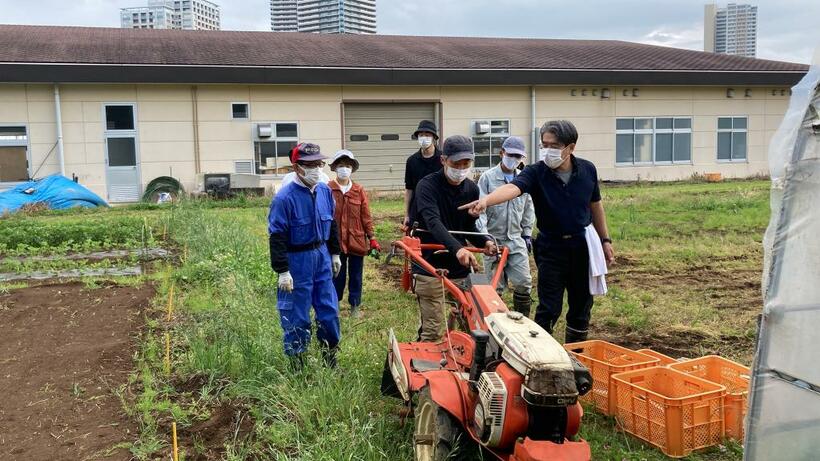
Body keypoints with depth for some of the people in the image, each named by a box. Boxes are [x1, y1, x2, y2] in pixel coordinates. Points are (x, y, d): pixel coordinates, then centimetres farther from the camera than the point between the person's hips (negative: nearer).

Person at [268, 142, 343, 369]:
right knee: (297, 315, 4)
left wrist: (335, 253, 18)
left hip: (322, 256, 6)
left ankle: (330, 354, 31)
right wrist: (282, 271, -17)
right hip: (297, 260, -6)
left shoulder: (325, 191, 2)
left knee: (329, 308, 13)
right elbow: (277, 237, -16)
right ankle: (296, 361, 20)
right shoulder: (285, 198, -17)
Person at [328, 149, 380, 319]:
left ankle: (355, 306, 26)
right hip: (335, 241, -2)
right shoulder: (328, 189, -6)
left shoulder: (359, 190, 2)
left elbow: (366, 216, 4)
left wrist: (372, 238, 2)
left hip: (357, 240, 2)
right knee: (337, 275, 9)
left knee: (356, 276, 12)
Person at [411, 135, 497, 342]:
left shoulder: (471, 189, 6)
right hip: (431, 265, -5)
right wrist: (457, 248, -45)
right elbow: (433, 223, -29)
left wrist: (484, 241, -8)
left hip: (460, 265, 6)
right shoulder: (427, 185, -12)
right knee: (432, 330, -5)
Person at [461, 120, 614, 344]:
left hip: (583, 245, 3)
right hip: (551, 247, -3)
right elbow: (512, 188, -34)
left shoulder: (587, 170, -4)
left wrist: (605, 239, 15)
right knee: (549, 308, -3)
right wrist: (485, 200, -55)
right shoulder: (536, 172, -14)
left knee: (582, 305, 14)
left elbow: (595, 205, 10)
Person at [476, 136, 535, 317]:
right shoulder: (488, 177, -5)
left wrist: (527, 234, 16)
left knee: (524, 282, 0)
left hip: (516, 240, 3)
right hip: (494, 239, -3)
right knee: (495, 286, 4)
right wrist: (483, 234, -18)